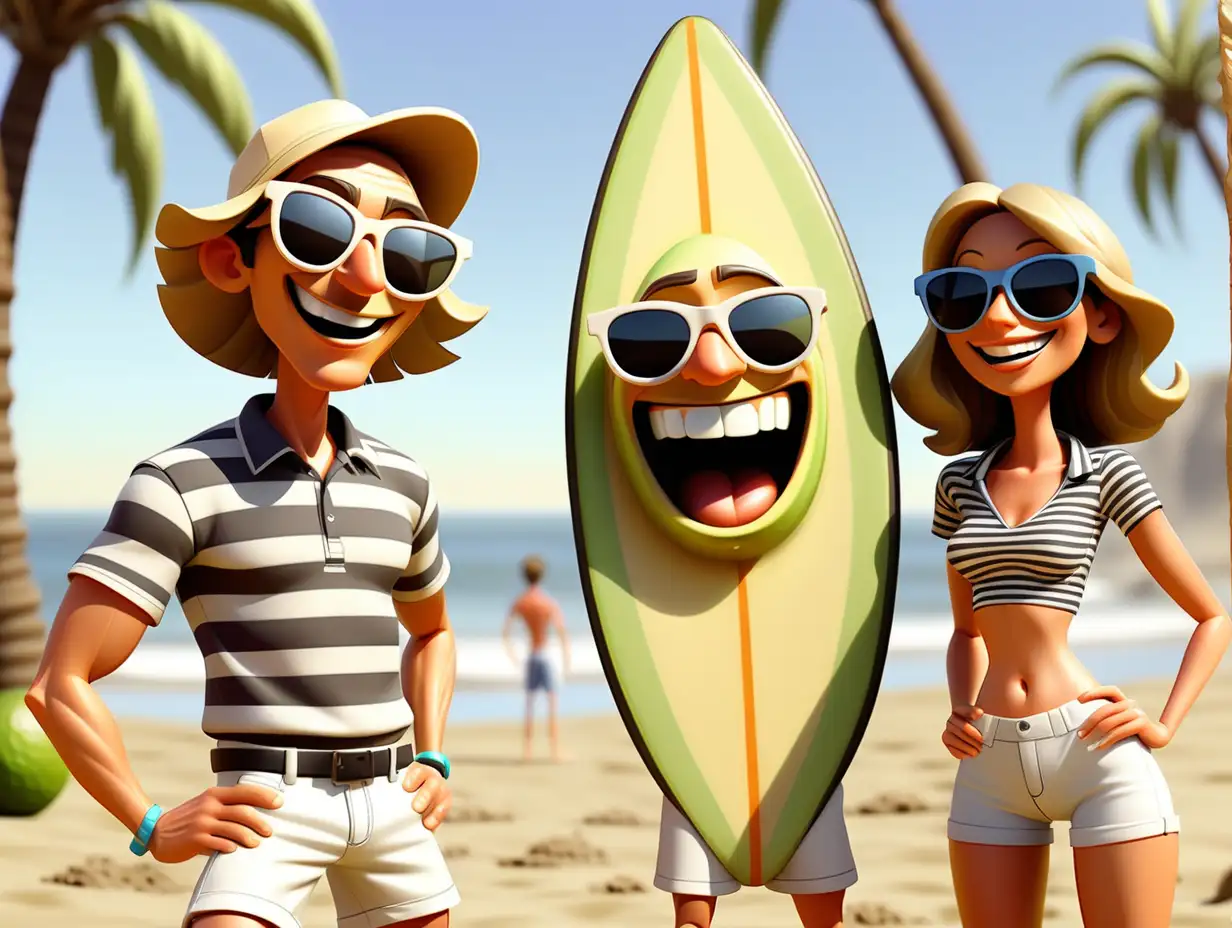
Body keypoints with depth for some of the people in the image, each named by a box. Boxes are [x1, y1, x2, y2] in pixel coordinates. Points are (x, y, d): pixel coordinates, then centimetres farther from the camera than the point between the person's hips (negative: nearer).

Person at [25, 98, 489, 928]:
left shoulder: (404, 485, 8)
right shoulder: (183, 485, -10)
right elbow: (61, 686, -8)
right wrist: (152, 826, -5)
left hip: (392, 803, 6)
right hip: (272, 806, -6)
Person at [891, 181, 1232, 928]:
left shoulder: (1105, 471, -1)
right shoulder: (960, 482, 9)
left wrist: (1163, 724, -4)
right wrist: (961, 710, 4)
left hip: (1099, 757, -4)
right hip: (990, 769, 4)